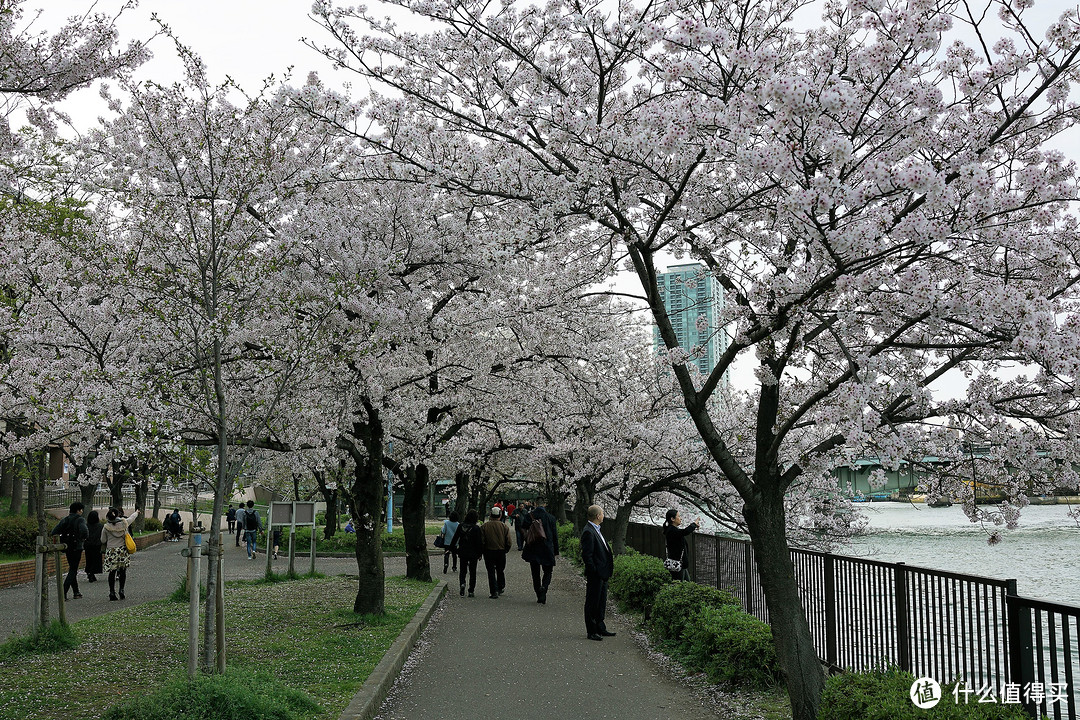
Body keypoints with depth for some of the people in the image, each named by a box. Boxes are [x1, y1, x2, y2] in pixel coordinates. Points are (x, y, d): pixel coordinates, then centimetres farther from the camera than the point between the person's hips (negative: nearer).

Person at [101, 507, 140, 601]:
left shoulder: (106, 527, -5)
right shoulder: (124, 523, -3)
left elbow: (103, 541, 4)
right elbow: (131, 517, 19)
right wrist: (136, 512, 39)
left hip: (111, 551, -1)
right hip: (123, 550, 1)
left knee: (112, 572, 4)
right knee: (123, 571, 9)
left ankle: (112, 592, 3)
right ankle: (121, 589, 1)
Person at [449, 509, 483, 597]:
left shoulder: (460, 526, -2)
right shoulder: (476, 528, -13)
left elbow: (455, 539, 3)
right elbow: (479, 542, -11)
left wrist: (453, 549, 14)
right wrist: (480, 553, 0)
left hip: (462, 552, 2)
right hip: (473, 553, -2)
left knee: (462, 570, 15)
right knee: (472, 572, 9)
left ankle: (462, 583, -12)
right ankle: (471, 591, 8)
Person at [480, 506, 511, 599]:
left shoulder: (484, 526, -6)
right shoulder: (504, 526, -4)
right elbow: (508, 542, -2)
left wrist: (482, 552, 6)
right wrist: (505, 550, 13)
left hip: (488, 552, -1)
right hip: (501, 552, 1)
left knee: (491, 572, 3)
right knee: (500, 571, 19)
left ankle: (494, 592, -3)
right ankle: (500, 588, 30)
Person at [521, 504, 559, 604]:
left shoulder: (529, 516, -2)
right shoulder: (551, 517, -3)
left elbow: (524, 532, -4)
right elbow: (555, 535, 1)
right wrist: (556, 551, 7)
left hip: (533, 549, 1)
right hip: (547, 550, -1)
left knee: (535, 573, 12)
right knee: (548, 572, 11)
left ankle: (539, 597, 14)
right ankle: (543, 587, -18)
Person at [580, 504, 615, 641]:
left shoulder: (596, 530, 12)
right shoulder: (588, 532, -19)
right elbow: (586, 555, -21)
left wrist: (607, 571, 17)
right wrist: (594, 572, -19)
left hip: (602, 574, 10)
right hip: (595, 576, -10)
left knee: (601, 602, 18)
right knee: (592, 603, 1)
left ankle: (600, 629, 28)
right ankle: (592, 632, 9)